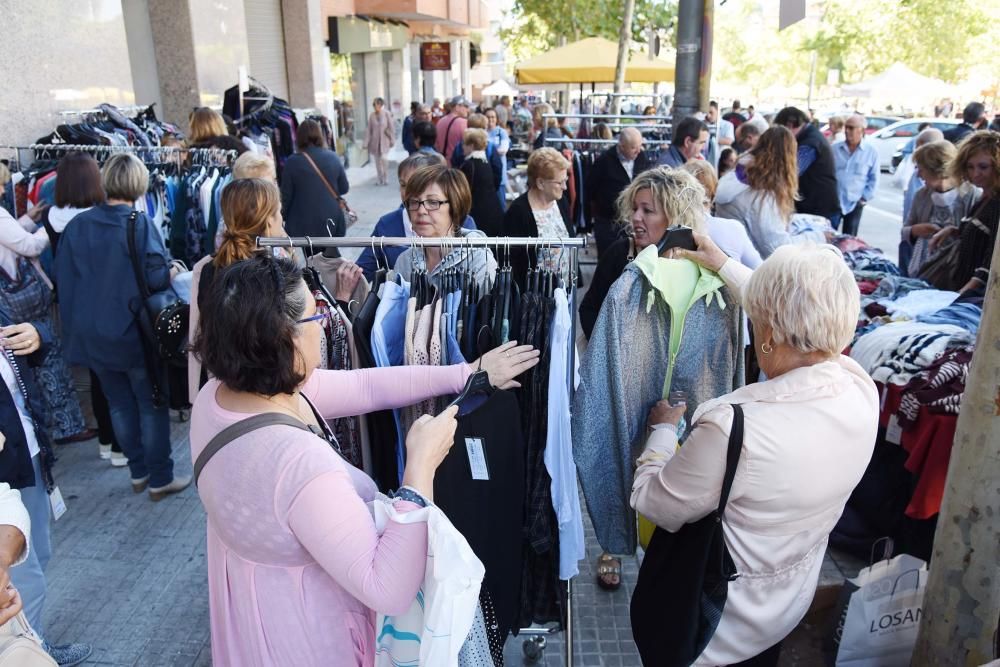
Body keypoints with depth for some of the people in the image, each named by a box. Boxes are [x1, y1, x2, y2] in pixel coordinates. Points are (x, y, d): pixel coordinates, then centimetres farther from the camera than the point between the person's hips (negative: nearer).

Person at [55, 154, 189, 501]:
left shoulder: (77, 225, -1)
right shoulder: (140, 224, -16)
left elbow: (64, 279, 4)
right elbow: (156, 276, -22)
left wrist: (75, 326, 15)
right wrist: (172, 272, 0)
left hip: (91, 333, 5)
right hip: (133, 332, -5)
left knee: (119, 404, 18)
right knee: (152, 406, 9)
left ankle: (138, 472, 30)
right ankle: (160, 479, 17)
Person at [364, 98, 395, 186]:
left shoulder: (387, 114, -6)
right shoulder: (371, 115, 0)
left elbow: (391, 127, -2)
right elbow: (368, 129, 1)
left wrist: (392, 140, -3)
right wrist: (366, 142, -2)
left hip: (384, 140, -3)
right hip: (374, 141, 3)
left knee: (383, 158, -15)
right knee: (377, 161, 7)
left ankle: (385, 178, 1)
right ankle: (379, 178, 19)